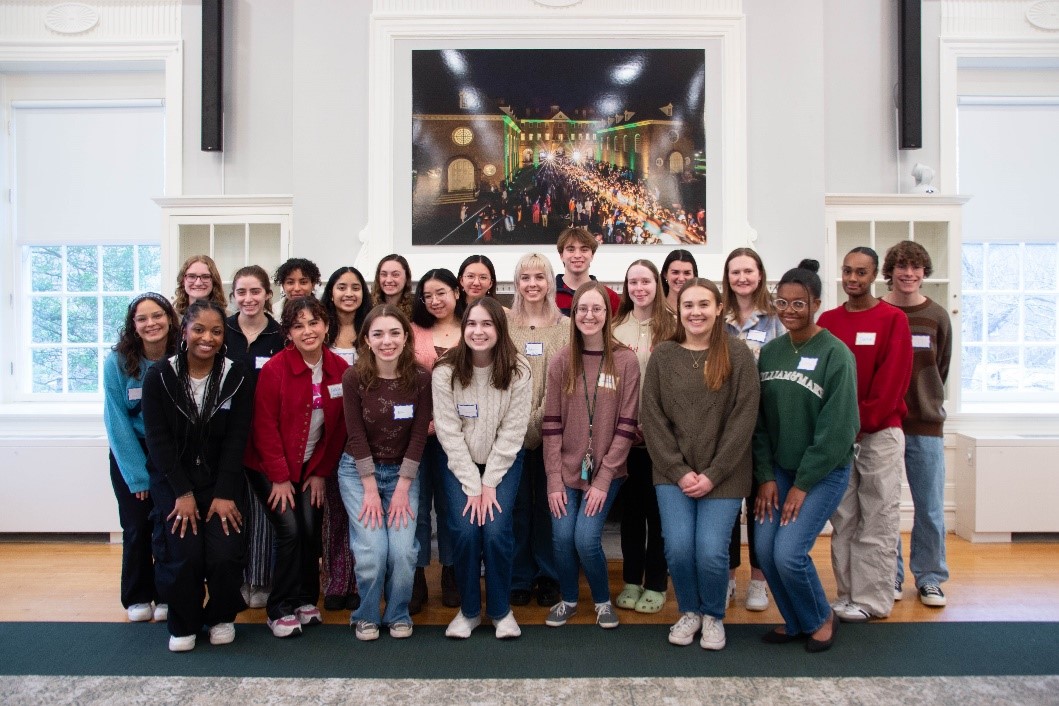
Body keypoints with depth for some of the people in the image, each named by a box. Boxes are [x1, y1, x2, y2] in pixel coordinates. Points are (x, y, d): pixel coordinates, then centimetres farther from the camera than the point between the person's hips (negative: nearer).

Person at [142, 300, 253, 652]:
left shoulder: (237, 376, -4)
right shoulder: (159, 376, -5)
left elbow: (236, 439, -6)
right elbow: (158, 439, -7)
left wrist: (225, 494, -12)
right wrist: (182, 493, -13)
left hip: (221, 480, 0)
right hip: (173, 480, 0)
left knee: (225, 554, -14)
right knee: (183, 555, -15)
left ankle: (222, 617, 17)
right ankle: (183, 624, 13)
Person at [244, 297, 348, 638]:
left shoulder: (340, 370, -5)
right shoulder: (274, 369, -16)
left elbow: (339, 426, 1)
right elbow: (265, 427, -13)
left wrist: (321, 472, 0)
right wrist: (279, 478, -13)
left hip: (311, 466, 3)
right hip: (270, 466, -3)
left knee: (311, 530, -2)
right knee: (289, 530, -11)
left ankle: (306, 600, 19)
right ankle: (281, 610, 4)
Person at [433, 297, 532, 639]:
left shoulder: (518, 371, -14)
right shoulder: (445, 372, -14)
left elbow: (512, 432, -12)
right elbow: (449, 433, -13)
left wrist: (489, 484, -13)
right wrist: (472, 485, -14)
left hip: (503, 461, 0)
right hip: (459, 463, 0)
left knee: (496, 531, -14)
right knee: (465, 531, -14)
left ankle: (500, 609, 11)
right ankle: (469, 610, 12)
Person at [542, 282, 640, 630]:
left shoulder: (625, 361, -5)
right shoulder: (561, 362, 0)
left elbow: (626, 425, -7)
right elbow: (551, 424, -1)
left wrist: (603, 479, -11)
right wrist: (554, 479, -6)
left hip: (605, 471, -2)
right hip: (566, 470, 2)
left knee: (586, 538, -11)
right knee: (562, 537, -5)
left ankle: (603, 600, 19)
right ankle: (568, 598, 25)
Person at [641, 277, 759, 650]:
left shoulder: (737, 355, -3)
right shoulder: (662, 355, 2)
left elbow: (743, 419, -6)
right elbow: (651, 418, -1)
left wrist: (712, 474, -11)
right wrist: (679, 472, -8)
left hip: (723, 476, -1)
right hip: (673, 475, 2)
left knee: (711, 551, -10)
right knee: (678, 548, -8)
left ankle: (713, 615, 21)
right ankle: (689, 611, 22)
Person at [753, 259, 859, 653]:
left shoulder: (835, 354, -12)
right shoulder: (770, 352, 4)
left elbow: (836, 428, -15)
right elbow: (760, 420, 4)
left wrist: (802, 484, -14)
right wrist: (766, 476, -4)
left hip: (824, 471, -5)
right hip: (779, 468, 5)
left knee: (789, 553, -12)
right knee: (764, 548, -2)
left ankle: (821, 619, 18)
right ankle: (794, 621, 24)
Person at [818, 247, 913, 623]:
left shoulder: (893, 319, -1)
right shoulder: (827, 320, 9)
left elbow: (892, 379, -8)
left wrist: (862, 422, -13)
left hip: (879, 433, -3)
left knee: (878, 518, 1)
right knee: (843, 518, 7)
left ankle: (873, 600, 10)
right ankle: (848, 595, 17)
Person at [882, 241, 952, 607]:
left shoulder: (937, 316, 5)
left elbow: (941, 370, 12)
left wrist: (928, 404, 8)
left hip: (926, 425, 1)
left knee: (930, 508, 5)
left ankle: (929, 578, 21)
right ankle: (890, 576, 19)